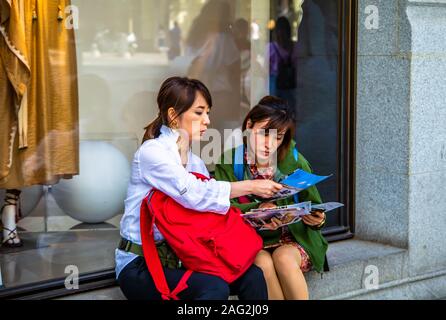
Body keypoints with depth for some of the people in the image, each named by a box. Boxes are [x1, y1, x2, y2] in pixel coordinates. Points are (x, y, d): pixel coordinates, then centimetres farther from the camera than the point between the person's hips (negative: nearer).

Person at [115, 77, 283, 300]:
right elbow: (194, 194, -25)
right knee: (215, 288, -30)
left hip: (180, 256, 7)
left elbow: (212, 207, 4)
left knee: (252, 275, -15)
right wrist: (251, 186, -19)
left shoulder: (195, 161, 13)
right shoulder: (152, 152, -11)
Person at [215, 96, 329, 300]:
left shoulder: (295, 161, -2)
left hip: (292, 239, 1)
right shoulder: (229, 162, -4)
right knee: (263, 262, -32)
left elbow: (314, 205, 6)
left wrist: (316, 220, -18)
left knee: (283, 257, -31)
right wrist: (257, 209, -29)